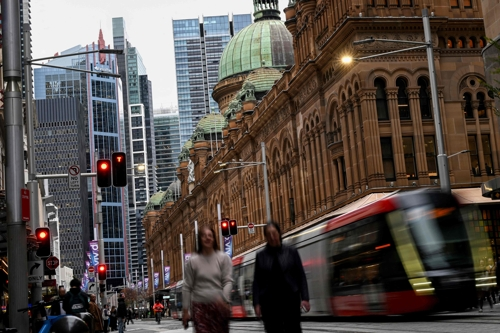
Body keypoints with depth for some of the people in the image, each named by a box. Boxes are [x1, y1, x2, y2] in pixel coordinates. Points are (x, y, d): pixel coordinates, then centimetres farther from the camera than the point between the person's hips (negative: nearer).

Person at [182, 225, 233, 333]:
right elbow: (187, 287, 6)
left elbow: (228, 281, -3)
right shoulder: (193, 262, 5)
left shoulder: (223, 258, 4)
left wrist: (224, 299, -21)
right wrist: (185, 310, 3)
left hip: (219, 306, 0)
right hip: (199, 306, 0)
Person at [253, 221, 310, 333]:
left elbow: (301, 276, 4)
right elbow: (257, 281, 6)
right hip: (269, 301, 1)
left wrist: (305, 298, -6)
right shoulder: (261, 256, 8)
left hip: (290, 299, -1)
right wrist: (256, 303, -2)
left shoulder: (291, 252, 6)